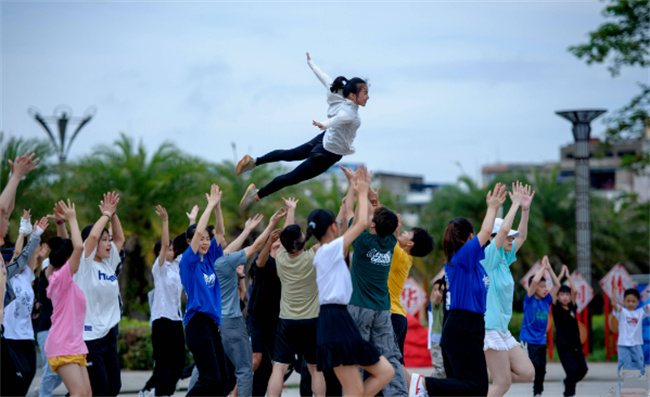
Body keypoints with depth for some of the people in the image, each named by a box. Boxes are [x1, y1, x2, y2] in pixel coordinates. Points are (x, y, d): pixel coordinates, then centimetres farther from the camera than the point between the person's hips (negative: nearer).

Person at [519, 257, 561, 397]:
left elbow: (557, 285, 13)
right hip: (528, 340, -6)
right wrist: (543, 267, -10)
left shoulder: (546, 300, 10)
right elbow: (534, 281, -20)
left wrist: (549, 268, 5)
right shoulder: (529, 299, -5)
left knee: (541, 369, 8)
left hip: (541, 341, 6)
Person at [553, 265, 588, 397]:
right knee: (572, 369, -12)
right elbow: (554, 290, -12)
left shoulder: (572, 308, 6)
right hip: (563, 344, -4)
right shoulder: (556, 308, -2)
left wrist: (568, 276, -2)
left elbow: (575, 291, -5)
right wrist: (561, 275, -6)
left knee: (582, 369, 1)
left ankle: (569, 381, 28)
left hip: (575, 344, 4)